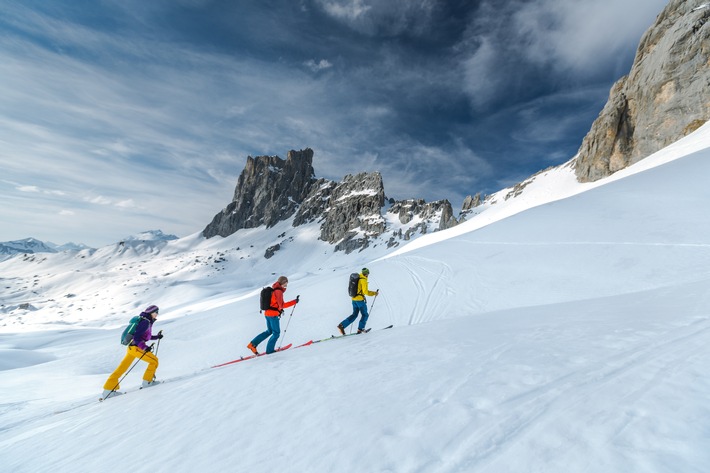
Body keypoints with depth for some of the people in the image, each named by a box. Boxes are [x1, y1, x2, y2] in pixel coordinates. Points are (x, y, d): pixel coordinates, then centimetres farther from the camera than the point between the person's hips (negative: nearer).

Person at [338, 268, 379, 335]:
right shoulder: (364, 280, -13)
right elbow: (365, 291, -18)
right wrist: (374, 293, -8)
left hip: (354, 299, 8)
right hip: (360, 300, -8)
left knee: (354, 315, 15)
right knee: (365, 315, 9)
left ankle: (342, 325, 6)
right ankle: (360, 329, 7)